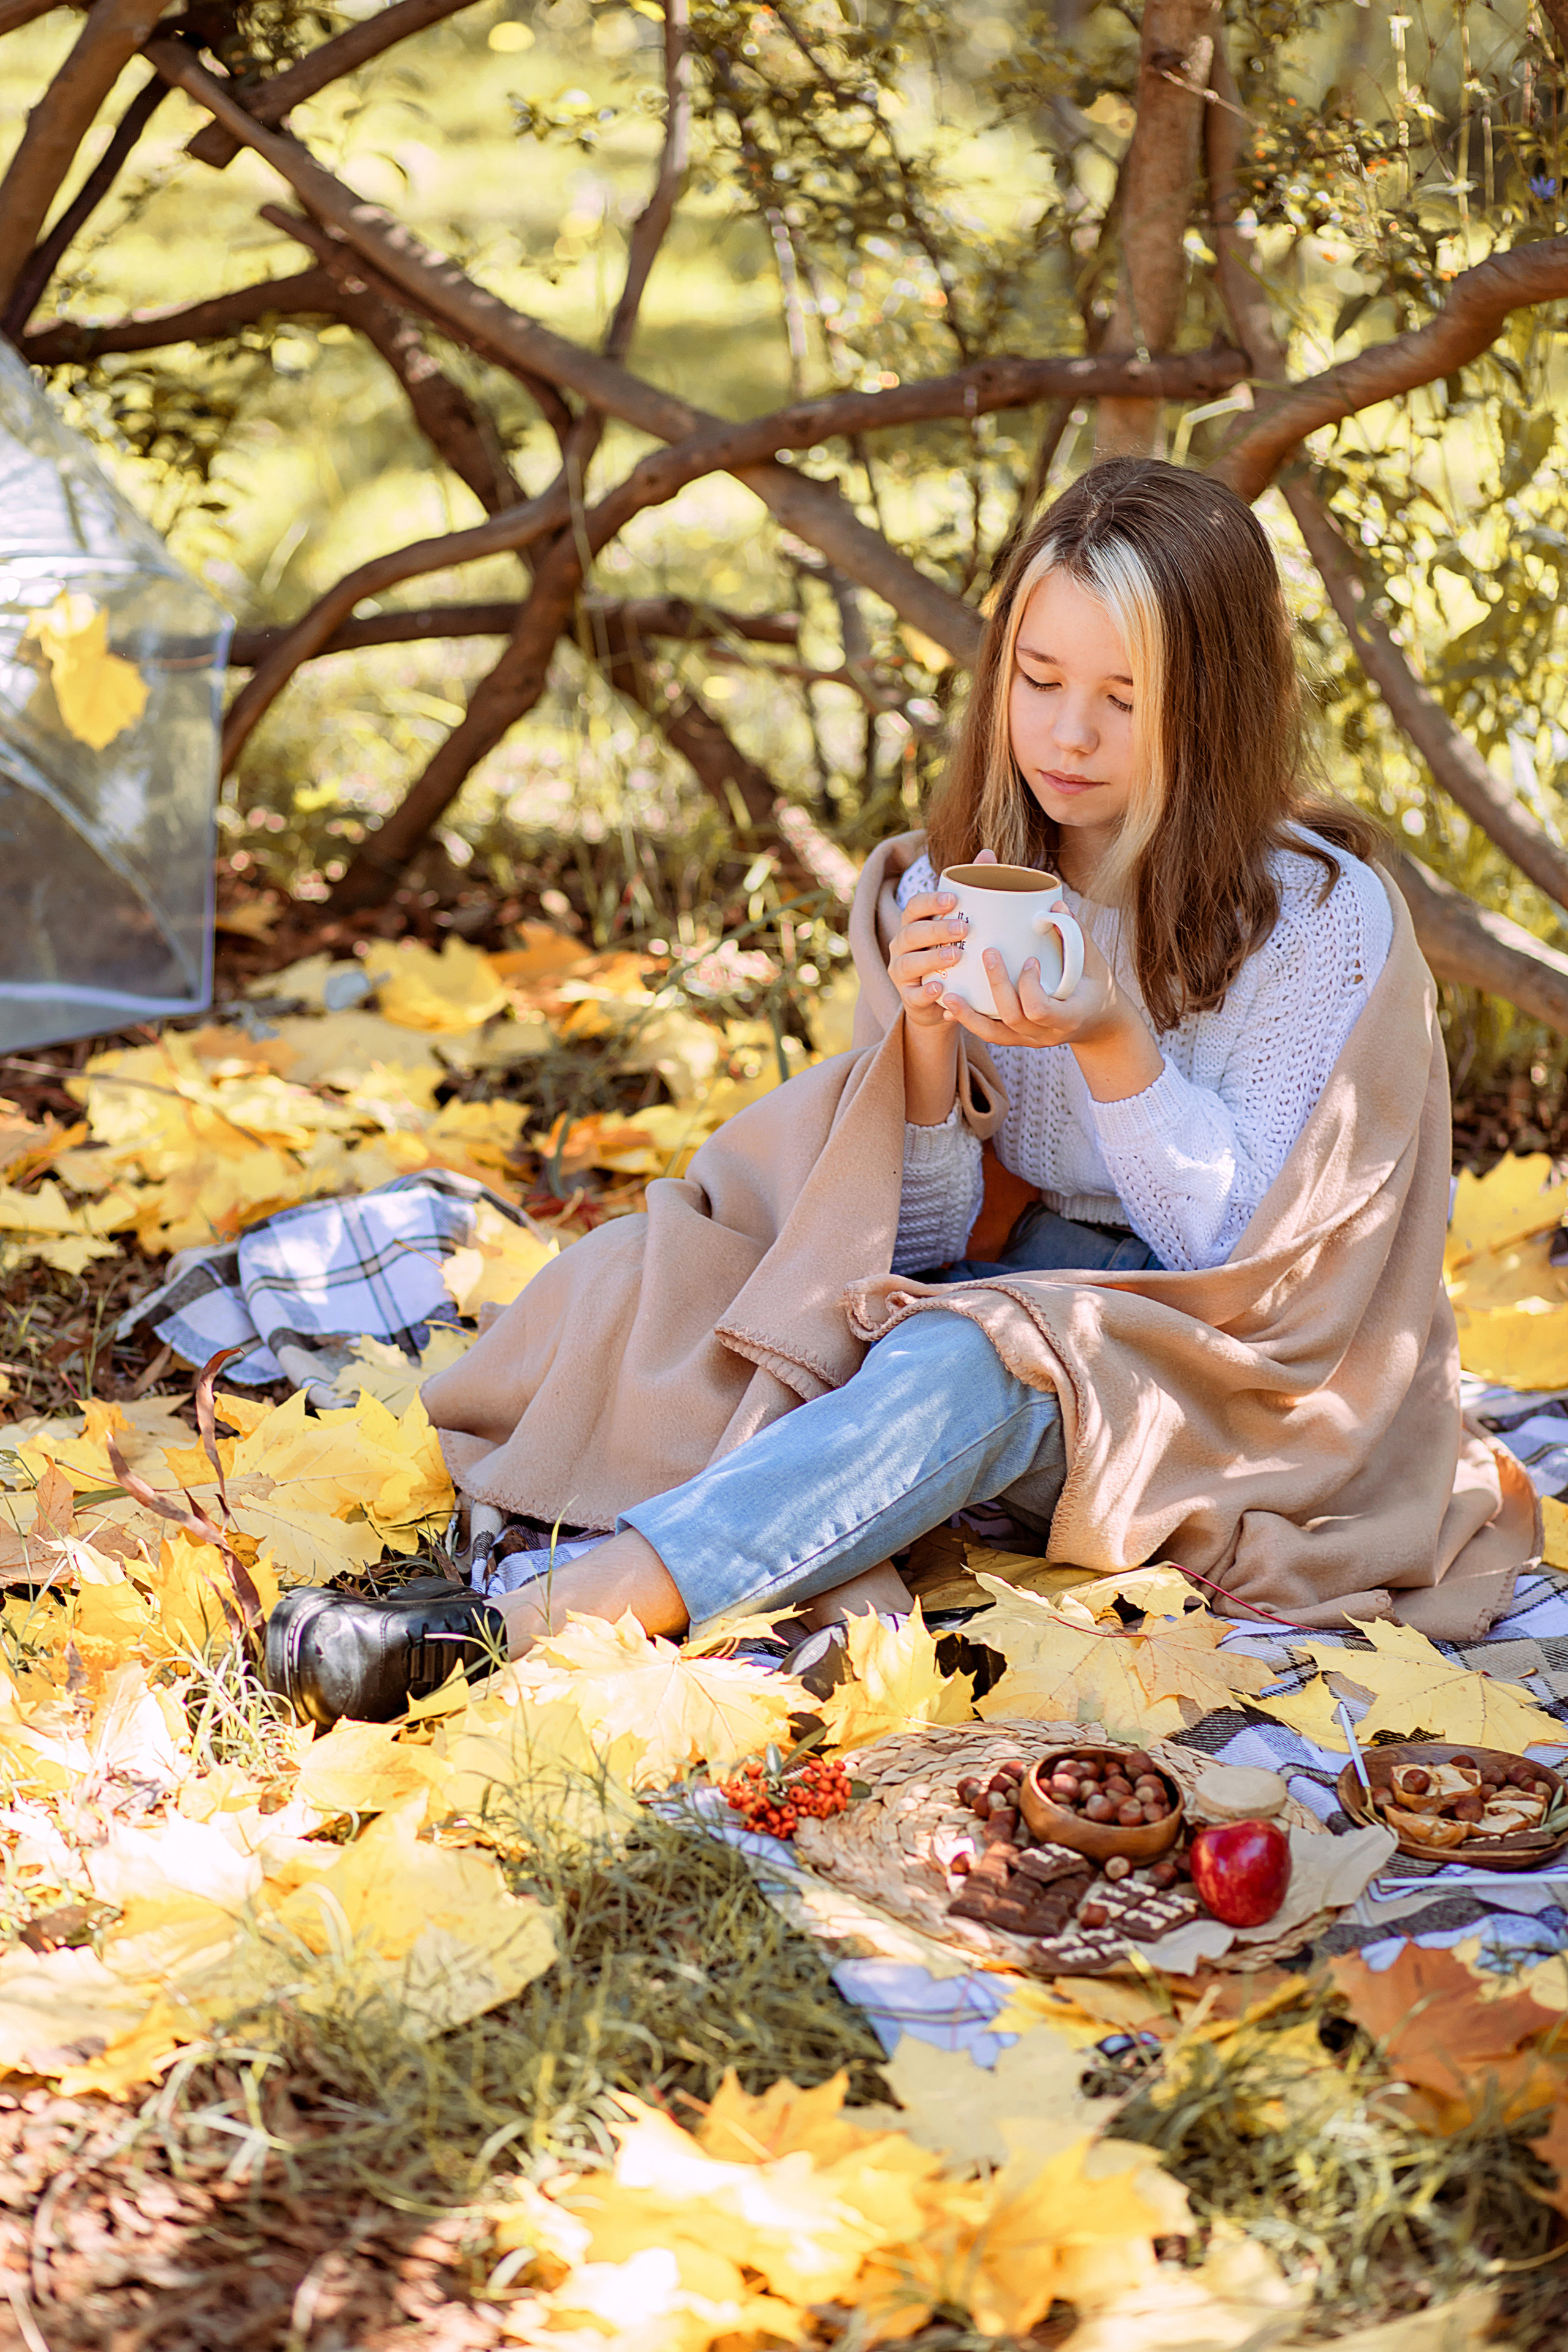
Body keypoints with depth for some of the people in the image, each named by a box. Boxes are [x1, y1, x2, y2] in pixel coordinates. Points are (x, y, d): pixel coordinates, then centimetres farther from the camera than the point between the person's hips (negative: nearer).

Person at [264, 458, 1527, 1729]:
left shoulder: (1322, 913, -11)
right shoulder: (954, 888, 0)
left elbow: (1245, 1250, -11)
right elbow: (919, 1237, -1)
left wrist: (1113, 1040, -26)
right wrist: (926, 1032, -21)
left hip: (1237, 1391, -5)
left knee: (959, 1363, -35)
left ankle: (511, 1628, -47)